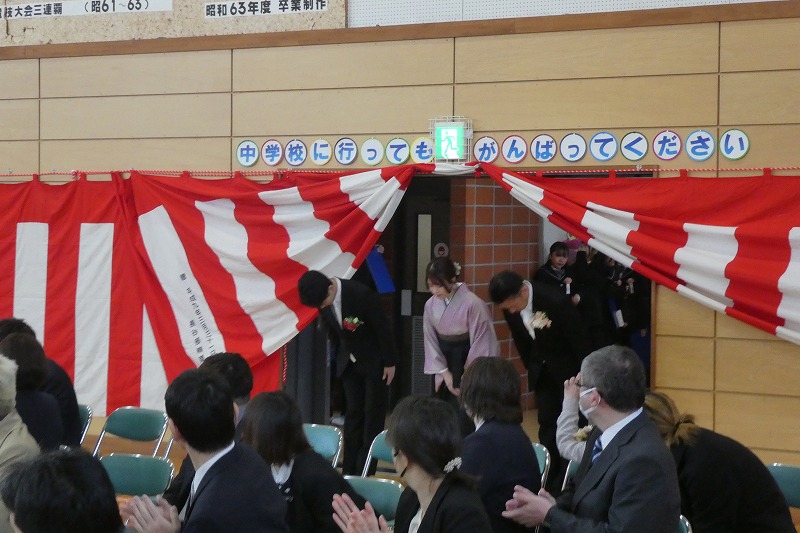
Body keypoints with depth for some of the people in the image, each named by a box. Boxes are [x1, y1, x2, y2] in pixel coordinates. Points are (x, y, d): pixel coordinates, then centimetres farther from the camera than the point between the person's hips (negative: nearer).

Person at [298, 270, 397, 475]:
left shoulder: (361, 294, -29)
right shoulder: (322, 298, -11)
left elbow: (382, 327, -18)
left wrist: (389, 362, -12)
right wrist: (340, 357, 10)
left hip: (374, 361, -5)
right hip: (349, 362, 5)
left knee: (373, 414, -2)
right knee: (353, 413, 7)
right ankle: (349, 470, 11)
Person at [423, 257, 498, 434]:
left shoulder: (472, 303, -18)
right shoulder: (431, 305, -3)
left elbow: (480, 342, -13)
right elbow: (431, 341, 4)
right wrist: (445, 373, -3)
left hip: (467, 361, -5)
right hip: (444, 361, 5)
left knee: (463, 422, -9)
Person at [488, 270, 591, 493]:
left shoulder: (556, 301, -29)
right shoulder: (510, 307, -12)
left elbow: (580, 339, -20)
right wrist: (532, 368, 9)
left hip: (568, 368, -5)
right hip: (542, 371, 5)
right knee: (546, 424, 6)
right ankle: (548, 479, 13)